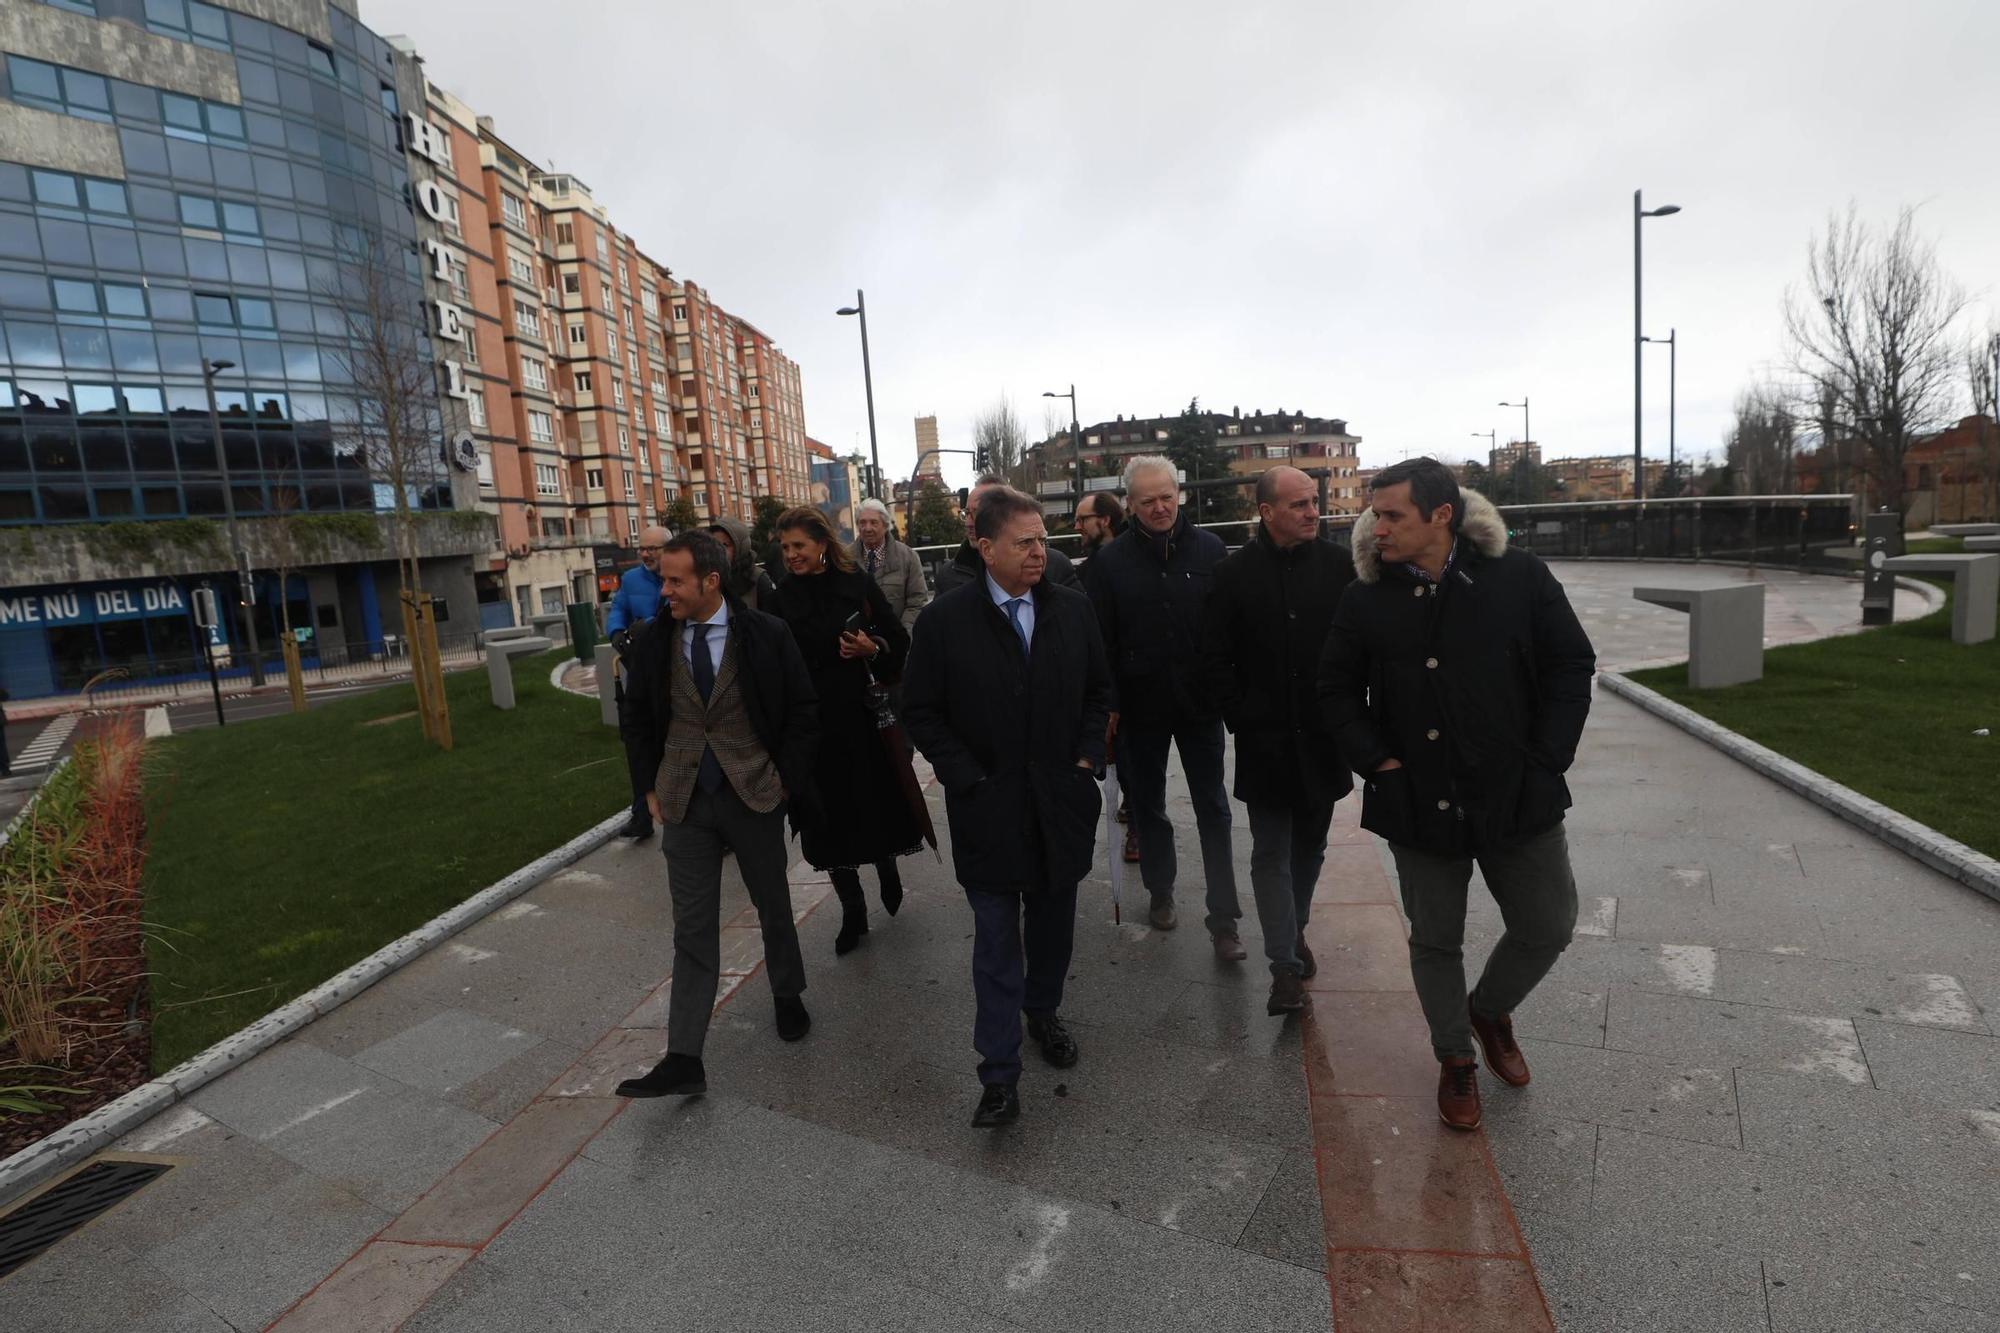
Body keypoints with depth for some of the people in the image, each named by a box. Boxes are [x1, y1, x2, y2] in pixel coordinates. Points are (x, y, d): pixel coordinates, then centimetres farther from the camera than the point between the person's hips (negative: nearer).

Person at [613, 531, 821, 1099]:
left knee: (774, 907, 16)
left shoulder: (766, 635, -10)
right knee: (692, 930, 4)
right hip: (684, 800, 2)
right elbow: (636, 719, 11)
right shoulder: (650, 640, -2)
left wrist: (786, 782, -6)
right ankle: (684, 1059, 9)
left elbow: (802, 712, -3)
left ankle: (788, 996, 41)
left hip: (754, 795, -1)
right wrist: (652, 785, 8)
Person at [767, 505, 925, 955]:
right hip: (813, 722, 1)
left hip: (863, 715, -1)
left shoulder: (857, 585, -2)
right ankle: (852, 910, 21)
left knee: (877, 800, 9)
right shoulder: (782, 598, 2)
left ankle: (886, 865, 41)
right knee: (832, 814, 6)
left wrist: (872, 649, -17)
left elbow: (899, 640, 2)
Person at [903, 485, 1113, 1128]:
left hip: (1061, 802, 3)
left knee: (1053, 925, 19)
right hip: (988, 808, -3)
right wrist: (969, 780, -10)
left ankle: (1044, 1013, 45)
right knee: (997, 944, 4)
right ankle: (1000, 1075, 15)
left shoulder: (1073, 610, 0)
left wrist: (1087, 758, -1)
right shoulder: (945, 620, -10)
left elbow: (1099, 691, 11)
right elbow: (922, 712, -5)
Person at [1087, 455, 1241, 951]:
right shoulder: (1110, 560, -4)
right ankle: (1160, 892, 35)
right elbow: (1101, 638, -3)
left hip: (1200, 701, 0)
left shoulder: (1210, 550, -2)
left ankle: (1224, 919, 13)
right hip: (1140, 705, 0)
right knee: (1148, 804, 15)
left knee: (1213, 809, 5)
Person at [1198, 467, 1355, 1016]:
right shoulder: (1234, 574, -5)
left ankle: (1295, 929, 37)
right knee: (1271, 854, 2)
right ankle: (1286, 966, 9)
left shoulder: (1337, 565, -1)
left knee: (1309, 846, 17)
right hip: (1265, 740, -2)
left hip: (1322, 738, 3)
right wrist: (1240, 719, -7)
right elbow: (1215, 660, -2)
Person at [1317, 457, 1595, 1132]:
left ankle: (1490, 1009, 41)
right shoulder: (1366, 598, -4)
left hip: (1518, 797, 1)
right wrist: (1378, 760, -7)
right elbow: (1337, 689, 4)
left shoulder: (1521, 577, -5)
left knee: (1548, 928, 11)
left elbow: (1572, 665, 1)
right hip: (1419, 802, 0)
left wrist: (1546, 760, -5)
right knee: (1435, 939, 11)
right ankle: (1455, 1060, 34)